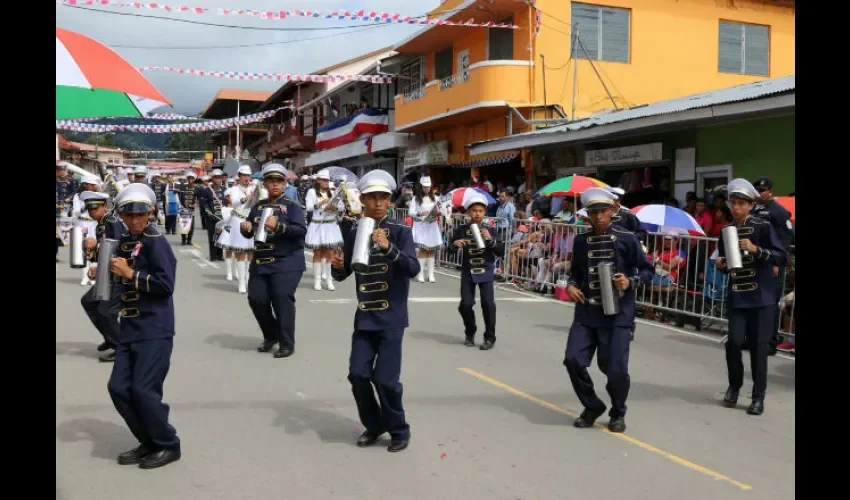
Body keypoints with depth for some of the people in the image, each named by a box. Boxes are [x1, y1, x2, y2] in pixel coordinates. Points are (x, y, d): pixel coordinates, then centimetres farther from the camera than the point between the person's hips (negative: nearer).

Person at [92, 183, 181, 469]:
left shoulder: (155, 242, -11)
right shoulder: (124, 243, 13)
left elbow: (166, 285, -19)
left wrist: (131, 274, -17)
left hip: (155, 331, -8)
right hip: (129, 330, 8)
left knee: (143, 390, -7)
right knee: (118, 388, 6)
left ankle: (168, 445, 12)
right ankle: (149, 442, 22)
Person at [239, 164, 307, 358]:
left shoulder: (292, 206, -4)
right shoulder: (258, 206, 12)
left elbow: (301, 231, -18)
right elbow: (250, 234, 15)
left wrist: (278, 226, -32)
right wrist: (245, 228, -8)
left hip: (287, 262, -5)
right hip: (261, 261, 6)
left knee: (282, 300, -11)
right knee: (256, 299, 4)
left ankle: (287, 344, 0)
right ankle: (271, 336, 27)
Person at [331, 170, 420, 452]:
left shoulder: (400, 232, -6)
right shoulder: (353, 235, 5)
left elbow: (413, 269, -19)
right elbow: (342, 275, 10)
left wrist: (388, 247, -32)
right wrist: (337, 266, -13)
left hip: (391, 318, -4)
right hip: (364, 317, 4)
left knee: (385, 378, -5)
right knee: (358, 374, 2)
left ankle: (399, 430, 18)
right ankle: (373, 425, 25)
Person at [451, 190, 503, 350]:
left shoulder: (489, 230, 0)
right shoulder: (461, 230, 0)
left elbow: (501, 252, -5)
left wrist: (490, 239, -20)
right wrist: (455, 244, -17)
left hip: (485, 271, -1)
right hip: (468, 272, 1)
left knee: (488, 303, -9)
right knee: (465, 304, -2)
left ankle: (490, 337, 7)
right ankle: (470, 333, 24)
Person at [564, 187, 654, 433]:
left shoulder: (627, 238, -4)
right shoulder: (581, 240, 6)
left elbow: (648, 270, 2)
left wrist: (630, 282, -15)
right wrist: (571, 285, -1)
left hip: (618, 314, -3)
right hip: (586, 312, 4)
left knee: (616, 368, -4)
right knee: (573, 359, -6)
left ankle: (618, 413, 26)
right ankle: (592, 406, 20)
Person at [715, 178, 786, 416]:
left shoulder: (763, 227, -6)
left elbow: (781, 256, -11)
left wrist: (756, 249, -23)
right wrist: (720, 264, -2)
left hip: (761, 297, -3)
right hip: (736, 297, 3)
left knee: (758, 346, 0)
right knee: (734, 342, -4)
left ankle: (758, 396, 12)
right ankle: (734, 386, 20)